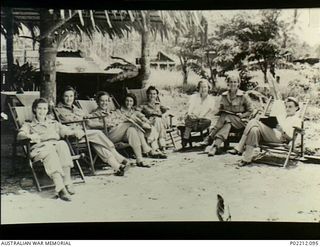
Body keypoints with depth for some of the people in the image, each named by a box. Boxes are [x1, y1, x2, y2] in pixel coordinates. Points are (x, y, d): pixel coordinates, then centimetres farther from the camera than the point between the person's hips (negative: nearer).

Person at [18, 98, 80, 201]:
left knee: (62, 143, -34)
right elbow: (20, 135, 4)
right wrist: (29, 136, -20)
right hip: (40, 148, -2)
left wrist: (75, 132, -4)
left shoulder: (54, 123, 35)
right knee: (50, 150, -38)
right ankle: (60, 188, -53)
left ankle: (67, 183, -40)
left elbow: (66, 130, 20)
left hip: (56, 145, 2)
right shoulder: (29, 125, 25)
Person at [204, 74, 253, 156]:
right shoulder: (224, 96, 11)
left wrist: (242, 115, -10)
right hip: (225, 118, 3)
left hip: (239, 121, -3)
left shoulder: (243, 96, 0)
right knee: (227, 125, -34)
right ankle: (215, 146, -45)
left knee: (227, 119, -35)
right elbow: (220, 110, 23)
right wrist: (222, 114, 1)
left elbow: (250, 110, 7)